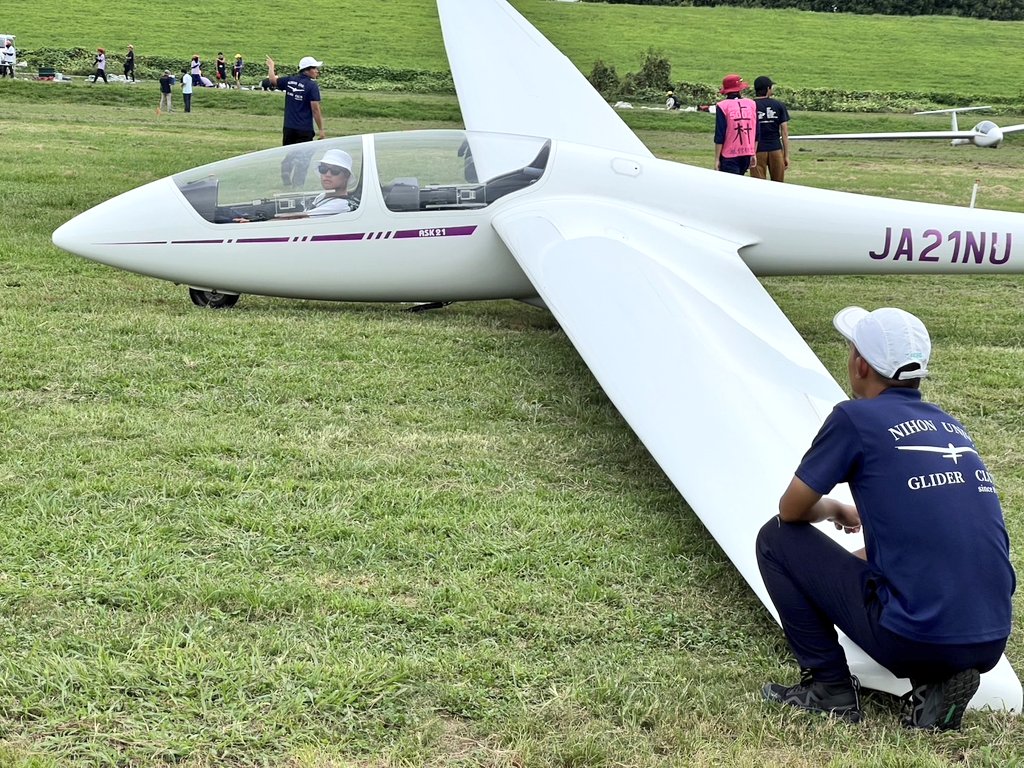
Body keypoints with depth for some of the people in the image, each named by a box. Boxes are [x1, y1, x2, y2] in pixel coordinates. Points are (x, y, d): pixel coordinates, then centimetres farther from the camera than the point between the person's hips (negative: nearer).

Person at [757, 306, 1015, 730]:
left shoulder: (856, 417, -4)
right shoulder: (952, 427, 16)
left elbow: (791, 511, 3)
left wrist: (833, 510, 25)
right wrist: (861, 558, 41)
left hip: (915, 638, -6)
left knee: (777, 539, 10)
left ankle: (829, 687, 11)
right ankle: (936, 682, 11)